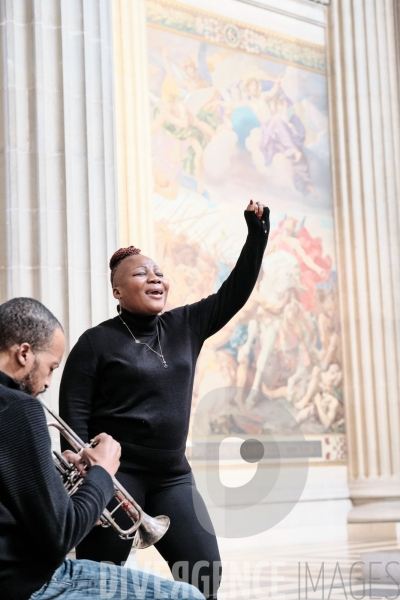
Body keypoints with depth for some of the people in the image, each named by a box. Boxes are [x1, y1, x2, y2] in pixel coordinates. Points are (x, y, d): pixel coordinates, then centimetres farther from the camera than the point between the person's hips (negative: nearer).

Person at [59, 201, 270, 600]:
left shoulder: (185, 326, 10)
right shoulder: (98, 341, -5)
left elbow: (234, 294, 10)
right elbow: (73, 413, -8)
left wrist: (257, 235, 2)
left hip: (172, 476, 6)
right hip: (116, 473, -5)